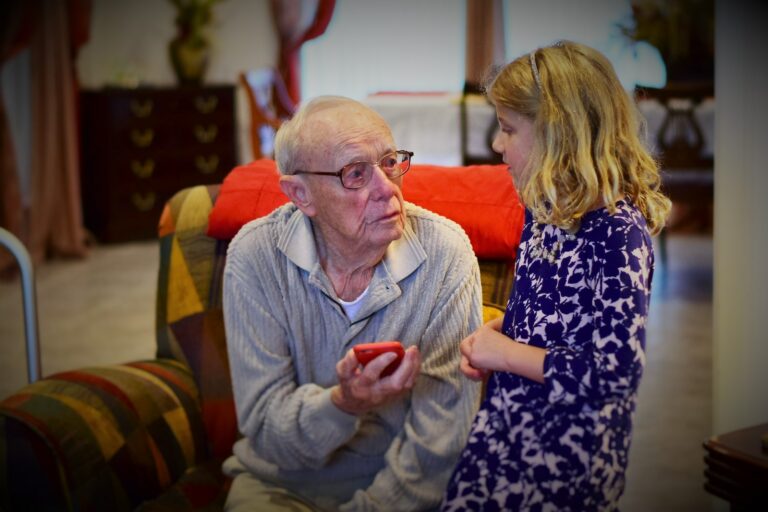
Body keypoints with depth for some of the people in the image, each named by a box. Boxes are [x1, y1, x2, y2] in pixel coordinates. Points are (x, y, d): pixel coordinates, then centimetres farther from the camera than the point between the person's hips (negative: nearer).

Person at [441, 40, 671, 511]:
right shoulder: (546, 211, 5)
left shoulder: (617, 233, -21)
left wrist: (506, 353, -18)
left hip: (567, 454, -8)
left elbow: (618, 372, -25)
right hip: (508, 427, 8)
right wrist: (497, 330, 0)